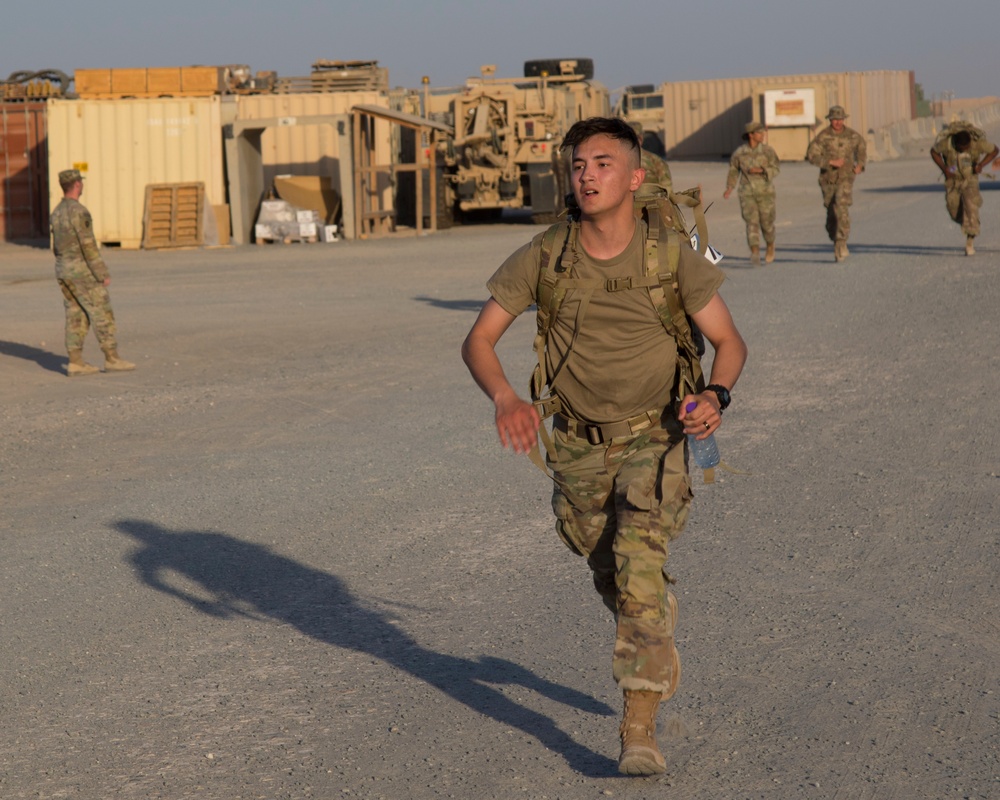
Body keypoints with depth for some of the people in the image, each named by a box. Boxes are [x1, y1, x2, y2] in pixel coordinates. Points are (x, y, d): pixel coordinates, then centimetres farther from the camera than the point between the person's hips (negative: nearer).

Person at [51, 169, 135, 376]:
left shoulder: (57, 213, 10)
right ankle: (112, 359, 1)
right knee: (102, 314, -1)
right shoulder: (79, 212, -19)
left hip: (64, 273, 8)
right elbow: (89, 246, -20)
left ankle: (76, 363, 4)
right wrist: (103, 275, -16)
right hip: (83, 272, -8)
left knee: (76, 317, 8)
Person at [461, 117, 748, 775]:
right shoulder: (544, 257, -13)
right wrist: (504, 397, -30)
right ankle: (659, 654, 50)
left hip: (653, 437, -3)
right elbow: (479, 340, -9)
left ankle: (640, 728, -20)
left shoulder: (671, 255, -16)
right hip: (578, 445, 3)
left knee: (640, 571, -21)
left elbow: (729, 341, -7)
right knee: (610, 576, 19)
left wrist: (717, 395, -29)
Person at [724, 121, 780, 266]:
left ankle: (770, 246, 38)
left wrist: (760, 170, -22)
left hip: (765, 192, 0)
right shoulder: (739, 152, 0)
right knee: (752, 222, -12)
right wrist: (729, 187, 4)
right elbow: (733, 170, 14)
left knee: (766, 222, 8)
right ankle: (755, 254, -21)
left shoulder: (767, 150, -4)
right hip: (747, 193, 0)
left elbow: (776, 168, -6)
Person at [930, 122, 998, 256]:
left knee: (971, 207, -21)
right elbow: (934, 151, -4)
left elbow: (995, 150, -8)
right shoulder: (945, 143, -25)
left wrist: (981, 164, -21)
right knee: (955, 212, 5)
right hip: (953, 179, 2)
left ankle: (970, 242, -20)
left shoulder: (978, 143, -26)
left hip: (970, 179, -2)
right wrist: (943, 168, -16)